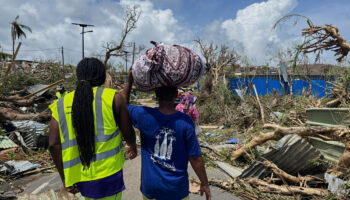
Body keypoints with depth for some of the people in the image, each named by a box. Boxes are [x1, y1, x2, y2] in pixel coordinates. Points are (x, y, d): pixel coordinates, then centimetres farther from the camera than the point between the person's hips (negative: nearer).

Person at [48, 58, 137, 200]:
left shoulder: (61, 105, 2)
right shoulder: (113, 98, -7)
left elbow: (54, 144, -2)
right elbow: (128, 133, -1)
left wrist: (64, 177, 8)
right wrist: (133, 147, 21)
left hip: (81, 180, 5)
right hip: (108, 175, -4)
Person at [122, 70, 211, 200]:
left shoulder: (144, 115, -15)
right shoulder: (185, 122, -17)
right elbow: (195, 158, -11)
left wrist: (130, 81, 7)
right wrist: (204, 184, 1)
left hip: (151, 188, 1)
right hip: (177, 189, -1)